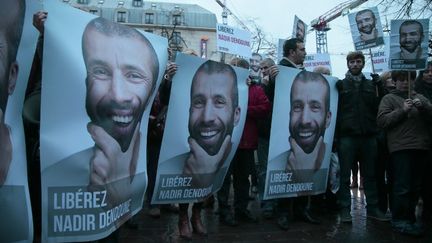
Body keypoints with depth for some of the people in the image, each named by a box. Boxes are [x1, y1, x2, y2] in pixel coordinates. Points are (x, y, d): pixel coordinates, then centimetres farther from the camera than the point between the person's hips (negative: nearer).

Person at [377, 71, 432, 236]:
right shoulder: (389, 99, 6)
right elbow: (382, 120, -6)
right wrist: (402, 110, -13)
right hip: (401, 148, -5)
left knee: (415, 187, 10)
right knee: (402, 186, -7)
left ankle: (410, 218, 21)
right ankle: (399, 221, 1)